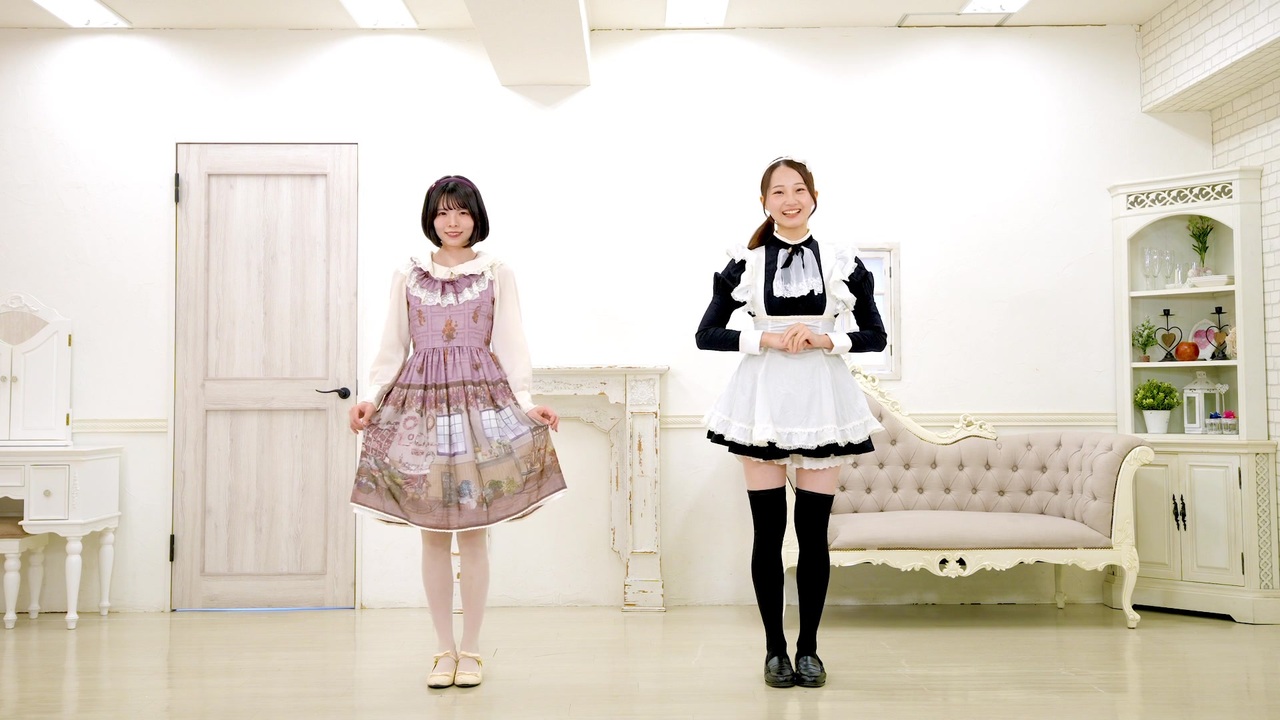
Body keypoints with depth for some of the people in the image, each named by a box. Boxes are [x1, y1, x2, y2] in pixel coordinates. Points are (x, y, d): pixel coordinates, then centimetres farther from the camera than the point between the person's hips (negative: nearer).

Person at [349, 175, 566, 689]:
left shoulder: (497, 275, 6)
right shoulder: (406, 277, 11)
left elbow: (510, 344, 2)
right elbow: (392, 348, 10)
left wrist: (527, 402, -9)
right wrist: (371, 398, -4)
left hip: (481, 401, -1)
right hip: (420, 402, 2)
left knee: (472, 533, 0)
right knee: (432, 535, 4)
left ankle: (470, 650, 12)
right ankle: (444, 650, 15)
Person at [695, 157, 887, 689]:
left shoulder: (843, 263, 5)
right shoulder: (745, 264, 3)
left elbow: (876, 336, 8)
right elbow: (707, 335, 3)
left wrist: (827, 340, -9)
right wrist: (766, 339, -10)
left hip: (822, 398, 0)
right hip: (763, 399, 0)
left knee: (813, 530, 3)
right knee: (768, 529, 2)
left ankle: (808, 648, 17)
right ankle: (774, 648, 15)